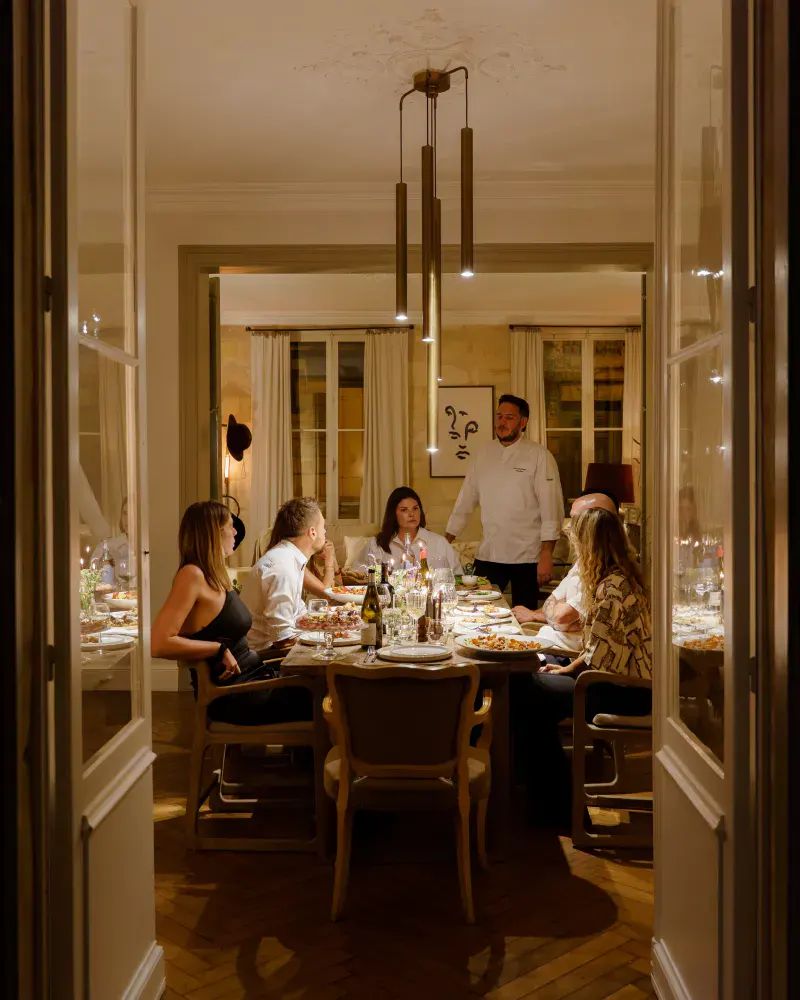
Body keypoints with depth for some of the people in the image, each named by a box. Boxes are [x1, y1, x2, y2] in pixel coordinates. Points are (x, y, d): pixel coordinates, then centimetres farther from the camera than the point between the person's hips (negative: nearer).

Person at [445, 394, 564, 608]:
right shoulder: (484, 454, 9)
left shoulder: (539, 456, -5)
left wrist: (546, 555, -14)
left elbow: (551, 507, -9)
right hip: (488, 555, 4)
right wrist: (445, 541, 11)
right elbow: (466, 500, 13)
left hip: (527, 556, -4)